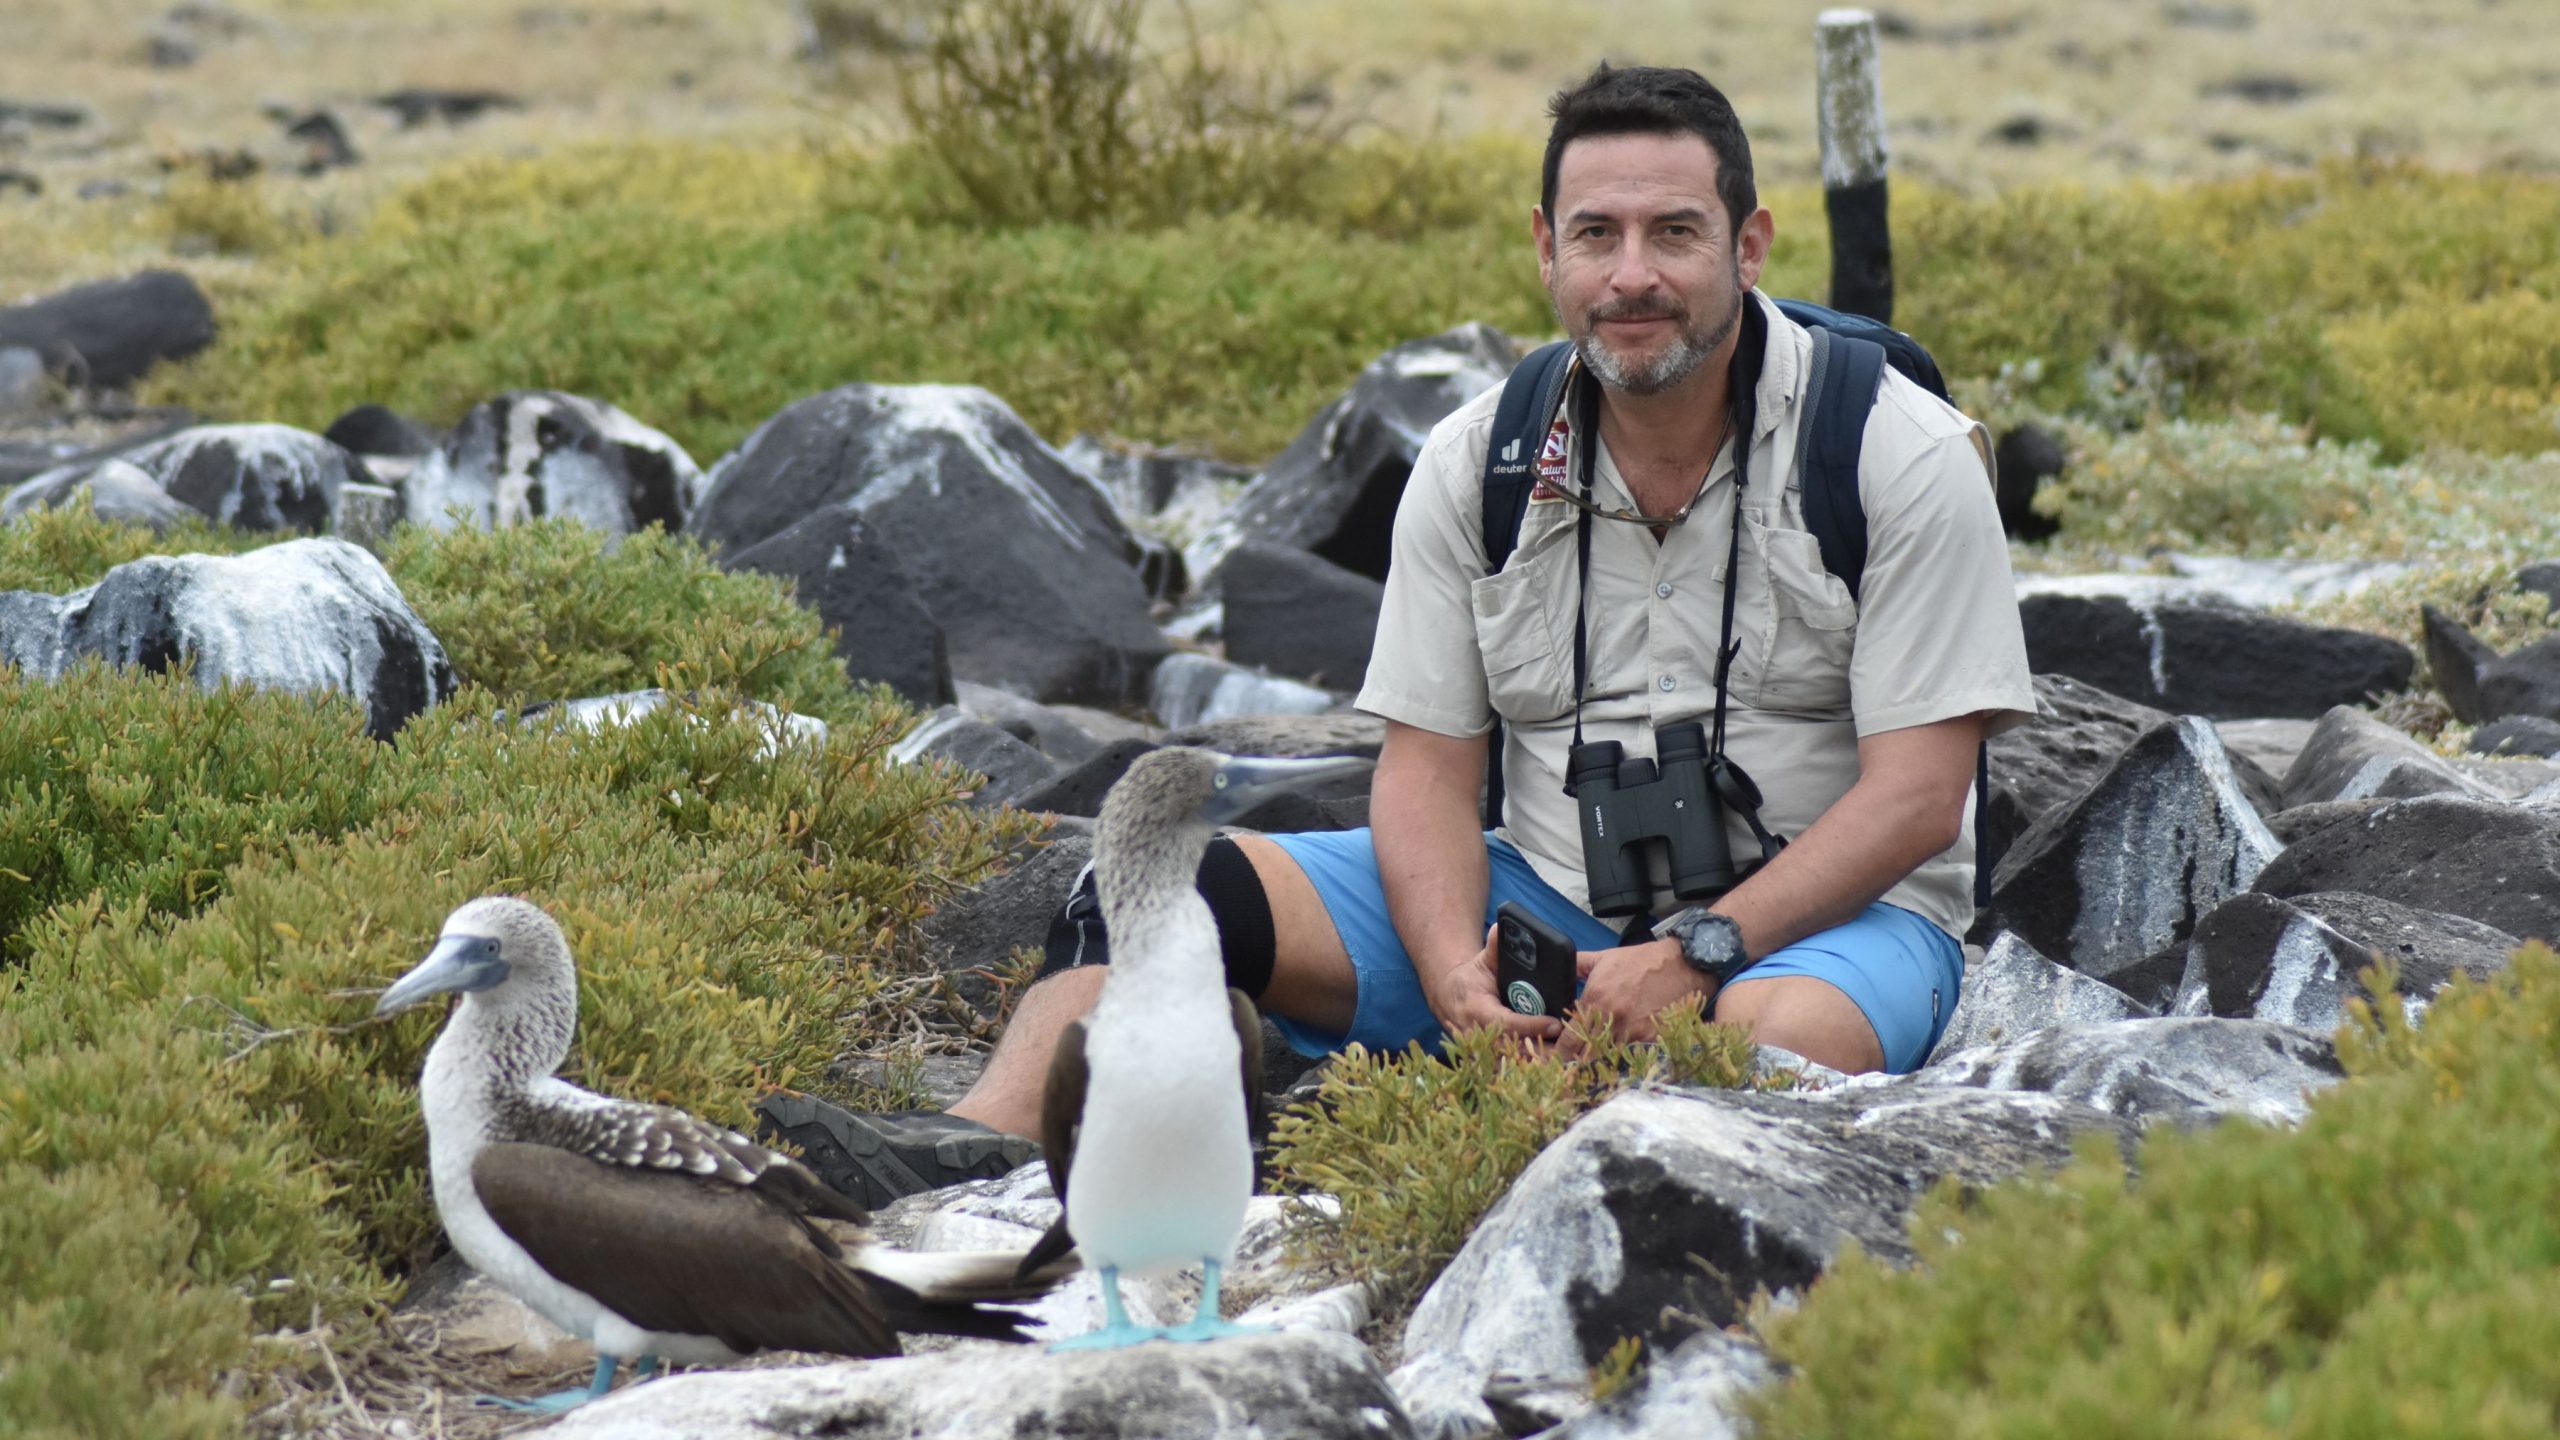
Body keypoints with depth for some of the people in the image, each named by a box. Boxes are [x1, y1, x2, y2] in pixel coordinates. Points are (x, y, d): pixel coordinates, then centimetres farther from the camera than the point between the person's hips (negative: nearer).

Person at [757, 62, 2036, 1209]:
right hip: (1546, 896, 4)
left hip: (1821, 911, -3)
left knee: (1782, 1030, -41)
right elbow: (1426, 766, 2)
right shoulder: (1476, 463, 3)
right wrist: (1455, 971, -19)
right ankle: (981, 1146, -36)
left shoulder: (1903, 457, -9)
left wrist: (1693, 953, -24)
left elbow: (1914, 797, -12)